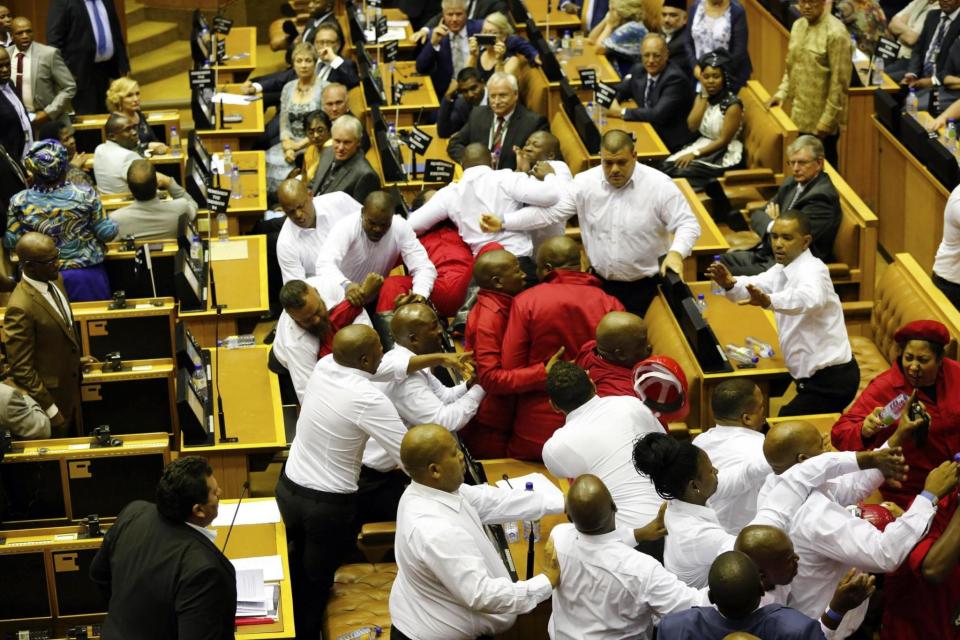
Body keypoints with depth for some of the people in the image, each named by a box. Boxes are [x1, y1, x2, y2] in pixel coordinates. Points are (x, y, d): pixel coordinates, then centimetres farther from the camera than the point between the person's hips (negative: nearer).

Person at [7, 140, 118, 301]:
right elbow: (106, 233, -9)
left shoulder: (20, 202, -12)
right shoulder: (85, 195, -15)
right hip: (86, 275, -1)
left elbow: (10, 242, -5)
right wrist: (113, 224, 12)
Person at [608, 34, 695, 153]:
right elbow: (619, 91, 15)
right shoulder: (639, 70, 2)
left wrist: (621, 112, -24)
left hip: (670, 141, -7)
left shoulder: (676, 78, -20)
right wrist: (612, 102, -10)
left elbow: (659, 114, -28)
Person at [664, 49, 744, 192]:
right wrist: (704, 96, -10)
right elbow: (692, 126, -8)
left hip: (724, 155, -6)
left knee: (681, 172, -26)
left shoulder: (732, 104, -15)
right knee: (667, 166, -19)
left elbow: (723, 141, -16)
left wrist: (695, 154, -22)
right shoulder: (701, 97, 6)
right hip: (703, 145, 6)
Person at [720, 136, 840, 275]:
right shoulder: (792, 183, 10)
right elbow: (757, 215, 11)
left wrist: (774, 224, -4)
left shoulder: (821, 196, -19)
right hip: (766, 253, 9)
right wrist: (772, 224, -10)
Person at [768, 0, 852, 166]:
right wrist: (782, 92, 8)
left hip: (820, 120, -7)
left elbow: (839, 81, -16)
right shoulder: (798, 25, 8)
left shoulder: (835, 33, -16)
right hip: (800, 115, 7)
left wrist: (827, 119, -16)